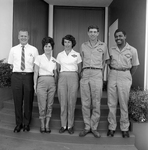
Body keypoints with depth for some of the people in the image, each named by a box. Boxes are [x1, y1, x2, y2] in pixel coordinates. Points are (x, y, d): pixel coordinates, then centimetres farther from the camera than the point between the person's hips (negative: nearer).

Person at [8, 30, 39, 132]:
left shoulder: (33, 49, 4)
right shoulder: (13, 49, 9)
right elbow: (11, 64, 14)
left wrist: (35, 77, -4)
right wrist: (17, 70, 3)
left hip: (29, 76, -1)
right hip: (16, 76, 1)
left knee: (28, 101, 5)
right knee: (17, 101, 6)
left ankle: (27, 123, 21)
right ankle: (18, 123, 20)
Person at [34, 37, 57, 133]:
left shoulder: (54, 60, 11)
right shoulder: (39, 58, 2)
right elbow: (36, 72, 0)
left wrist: (55, 84, 10)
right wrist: (35, 84, -5)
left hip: (52, 83, 3)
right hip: (42, 82, -3)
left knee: (50, 105, 6)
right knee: (42, 105, -2)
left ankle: (47, 125, 18)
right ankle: (42, 125, 16)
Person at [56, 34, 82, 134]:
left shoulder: (77, 55, 6)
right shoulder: (60, 55, 11)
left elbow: (79, 69, 11)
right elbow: (58, 69, 16)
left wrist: (78, 81, 6)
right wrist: (57, 80, 7)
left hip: (73, 78, -1)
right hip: (62, 78, 2)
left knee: (72, 103, 0)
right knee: (63, 103, 2)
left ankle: (70, 125, 13)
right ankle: (63, 125, 14)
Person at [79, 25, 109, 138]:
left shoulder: (103, 46, 9)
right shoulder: (83, 46, 13)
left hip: (97, 74, -1)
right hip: (85, 74, 2)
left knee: (96, 103, -1)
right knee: (85, 103, 2)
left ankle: (94, 127, 11)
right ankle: (87, 127, 14)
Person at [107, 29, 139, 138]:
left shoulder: (132, 50, 1)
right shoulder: (111, 50, 8)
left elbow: (135, 66, 7)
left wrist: (128, 76, 7)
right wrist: (114, 71, 9)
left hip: (125, 76, -2)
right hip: (112, 76, 3)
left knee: (124, 104, 2)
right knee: (111, 104, 5)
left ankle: (125, 128, 15)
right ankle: (112, 127, 16)